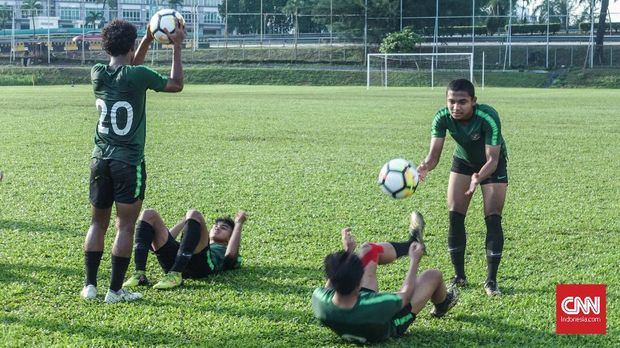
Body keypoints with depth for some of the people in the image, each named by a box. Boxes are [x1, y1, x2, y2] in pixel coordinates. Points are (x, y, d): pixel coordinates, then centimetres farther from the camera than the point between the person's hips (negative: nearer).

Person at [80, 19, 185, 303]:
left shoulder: (98, 74, 1)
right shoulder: (138, 76, -13)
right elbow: (176, 84, 3)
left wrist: (148, 40, 23)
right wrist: (176, 47, 9)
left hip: (100, 160, 5)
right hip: (129, 162, -5)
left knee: (98, 223, 14)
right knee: (125, 226, 1)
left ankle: (90, 285, 14)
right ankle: (115, 290, 2)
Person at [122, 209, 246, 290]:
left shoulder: (225, 254, 32)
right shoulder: (193, 244, 47)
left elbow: (232, 253, 7)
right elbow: (167, 239, 41)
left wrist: (238, 224, 18)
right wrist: (185, 220, 49)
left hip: (199, 264, -5)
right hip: (172, 262, 5)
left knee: (194, 214, -23)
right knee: (149, 215, -4)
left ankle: (175, 275, -36)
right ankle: (139, 274, -25)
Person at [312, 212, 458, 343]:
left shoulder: (319, 300, -37)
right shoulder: (374, 308, -47)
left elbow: (331, 286, -8)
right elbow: (405, 295, -22)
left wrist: (347, 251, -5)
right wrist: (414, 260, -8)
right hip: (390, 326, -4)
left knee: (369, 250, 3)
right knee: (433, 275, 7)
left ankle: (411, 244, 36)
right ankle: (441, 307, 45)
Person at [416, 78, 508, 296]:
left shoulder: (489, 117, -37)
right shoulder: (442, 118, -27)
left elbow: (492, 158, -38)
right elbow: (434, 153, -29)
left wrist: (479, 177, -58)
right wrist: (425, 167, -53)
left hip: (492, 165, -3)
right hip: (463, 162, 3)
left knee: (493, 219, -10)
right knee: (455, 217, -4)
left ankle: (491, 280, -2)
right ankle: (459, 277, 8)